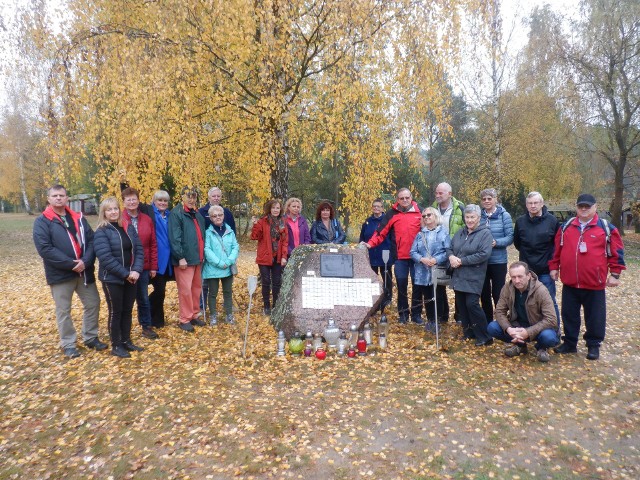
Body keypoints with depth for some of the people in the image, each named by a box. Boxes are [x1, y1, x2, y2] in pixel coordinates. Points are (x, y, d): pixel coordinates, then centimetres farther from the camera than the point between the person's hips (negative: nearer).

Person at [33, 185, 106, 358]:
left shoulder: (79, 218, 10)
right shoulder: (42, 222, -3)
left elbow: (91, 240, 2)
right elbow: (45, 248, -15)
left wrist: (85, 261, -15)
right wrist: (70, 264, -20)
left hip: (84, 271, 4)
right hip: (60, 274, -4)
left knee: (93, 304, 11)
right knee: (63, 311, 7)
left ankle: (90, 337, 28)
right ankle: (68, 344, 22)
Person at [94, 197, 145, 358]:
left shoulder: (129, 228, 7)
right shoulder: (101, 232, -10)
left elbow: (139, 249, 3)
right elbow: (105, 257, -18)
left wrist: (136, 270, -12)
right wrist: (125, 273, -20)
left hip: (131, 277, 5)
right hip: (112, 279, -5)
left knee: (127, 310, 13)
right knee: (115, 312, 5)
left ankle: (126, 341, 27)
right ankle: (116, 346, 17)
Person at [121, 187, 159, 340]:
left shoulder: (147, 220, 5)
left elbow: (153, 244, 6)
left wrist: (153, 266, 4)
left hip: (143, 267, 3)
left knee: (143, 298, 13)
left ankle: (147, 327, 27)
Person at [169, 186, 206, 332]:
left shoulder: (197, 214, 16)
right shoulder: (176, 213, -10)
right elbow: (174, 238, -17)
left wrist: (202, 254, 16)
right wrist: (180, 257, -20)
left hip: (197, 258, 8)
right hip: (184, 258, -8)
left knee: (197, 288, 14)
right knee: (185, 289, -3)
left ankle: (194, 316, 25)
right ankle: (185, 319, 8)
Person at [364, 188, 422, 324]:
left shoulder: (420, 211, 4)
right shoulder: (392, 213, 2)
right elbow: (381, 232, -4)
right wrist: (370, 244, -17)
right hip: (400, 257, 0)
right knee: (401, 285, 8)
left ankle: (416, 313, 20)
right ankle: (403, 313, 20)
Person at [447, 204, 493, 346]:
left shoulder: (485, 233, -8)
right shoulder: (460, 232, 13)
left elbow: (484, 254, -19)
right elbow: (450, 248, 15)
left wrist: (461, 261, -18)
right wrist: (451, 257, -10)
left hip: (473, 278, -7)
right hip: (459, 276, 7)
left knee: (472, 304, -12)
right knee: (461, 304, 10)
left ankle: (484, 337, 2)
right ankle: (468, 332, 25)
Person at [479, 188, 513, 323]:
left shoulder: (504, 215, -5)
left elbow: (510, 237, -8)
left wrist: (496, 242, -23)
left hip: (498, 261, -3)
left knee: (498, 294, 5)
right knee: (484, 294, 12)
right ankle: (487, 322, 28)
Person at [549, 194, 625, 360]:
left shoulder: (606, 228, -2)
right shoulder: (566, 227, 6)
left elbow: (617, 252, 0)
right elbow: (557, 249, 12)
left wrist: (615, 274, -2)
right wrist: (554, 267, 9)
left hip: (594, 284, -3)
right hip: (569, 282, 3)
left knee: (594, 316, 9)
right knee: (569, 314, 12)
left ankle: (593, 346, 25)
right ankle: (569, 343, 27)